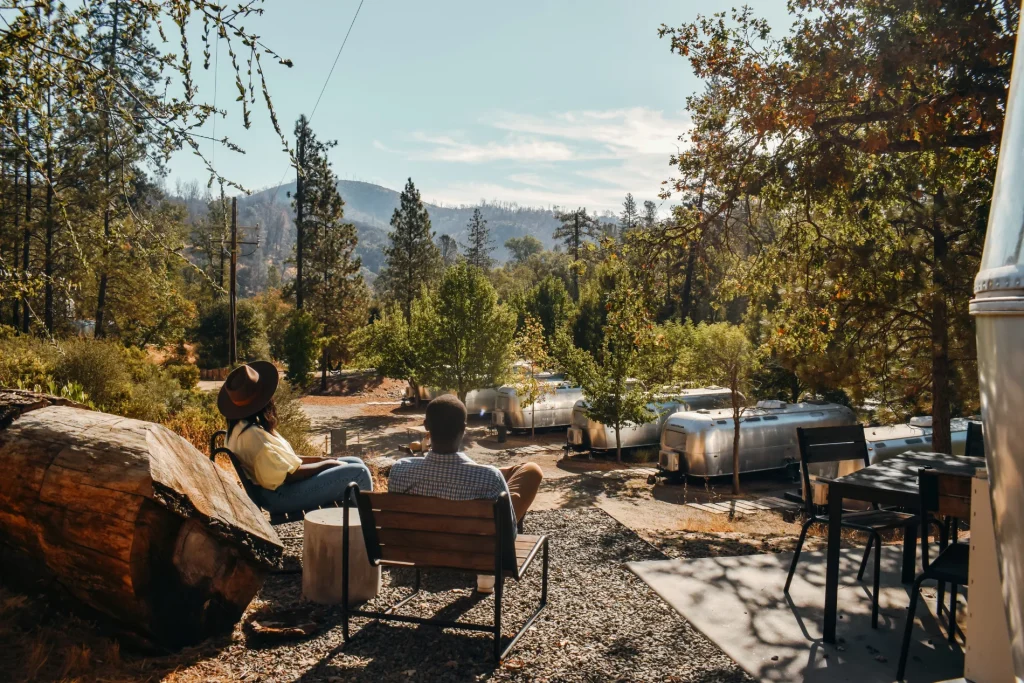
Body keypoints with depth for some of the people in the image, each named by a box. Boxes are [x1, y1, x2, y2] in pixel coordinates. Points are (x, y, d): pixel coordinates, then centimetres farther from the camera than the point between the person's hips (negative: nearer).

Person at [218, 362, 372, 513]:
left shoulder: (241, 426, 6)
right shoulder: (252, 434, -26)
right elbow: (289, 474, -23)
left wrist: (322, 460, 5)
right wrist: (327, 464, -10)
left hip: (282, 488, 11)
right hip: (281, 496, -11)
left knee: (355, 462, 13)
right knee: (358, 473, -13)